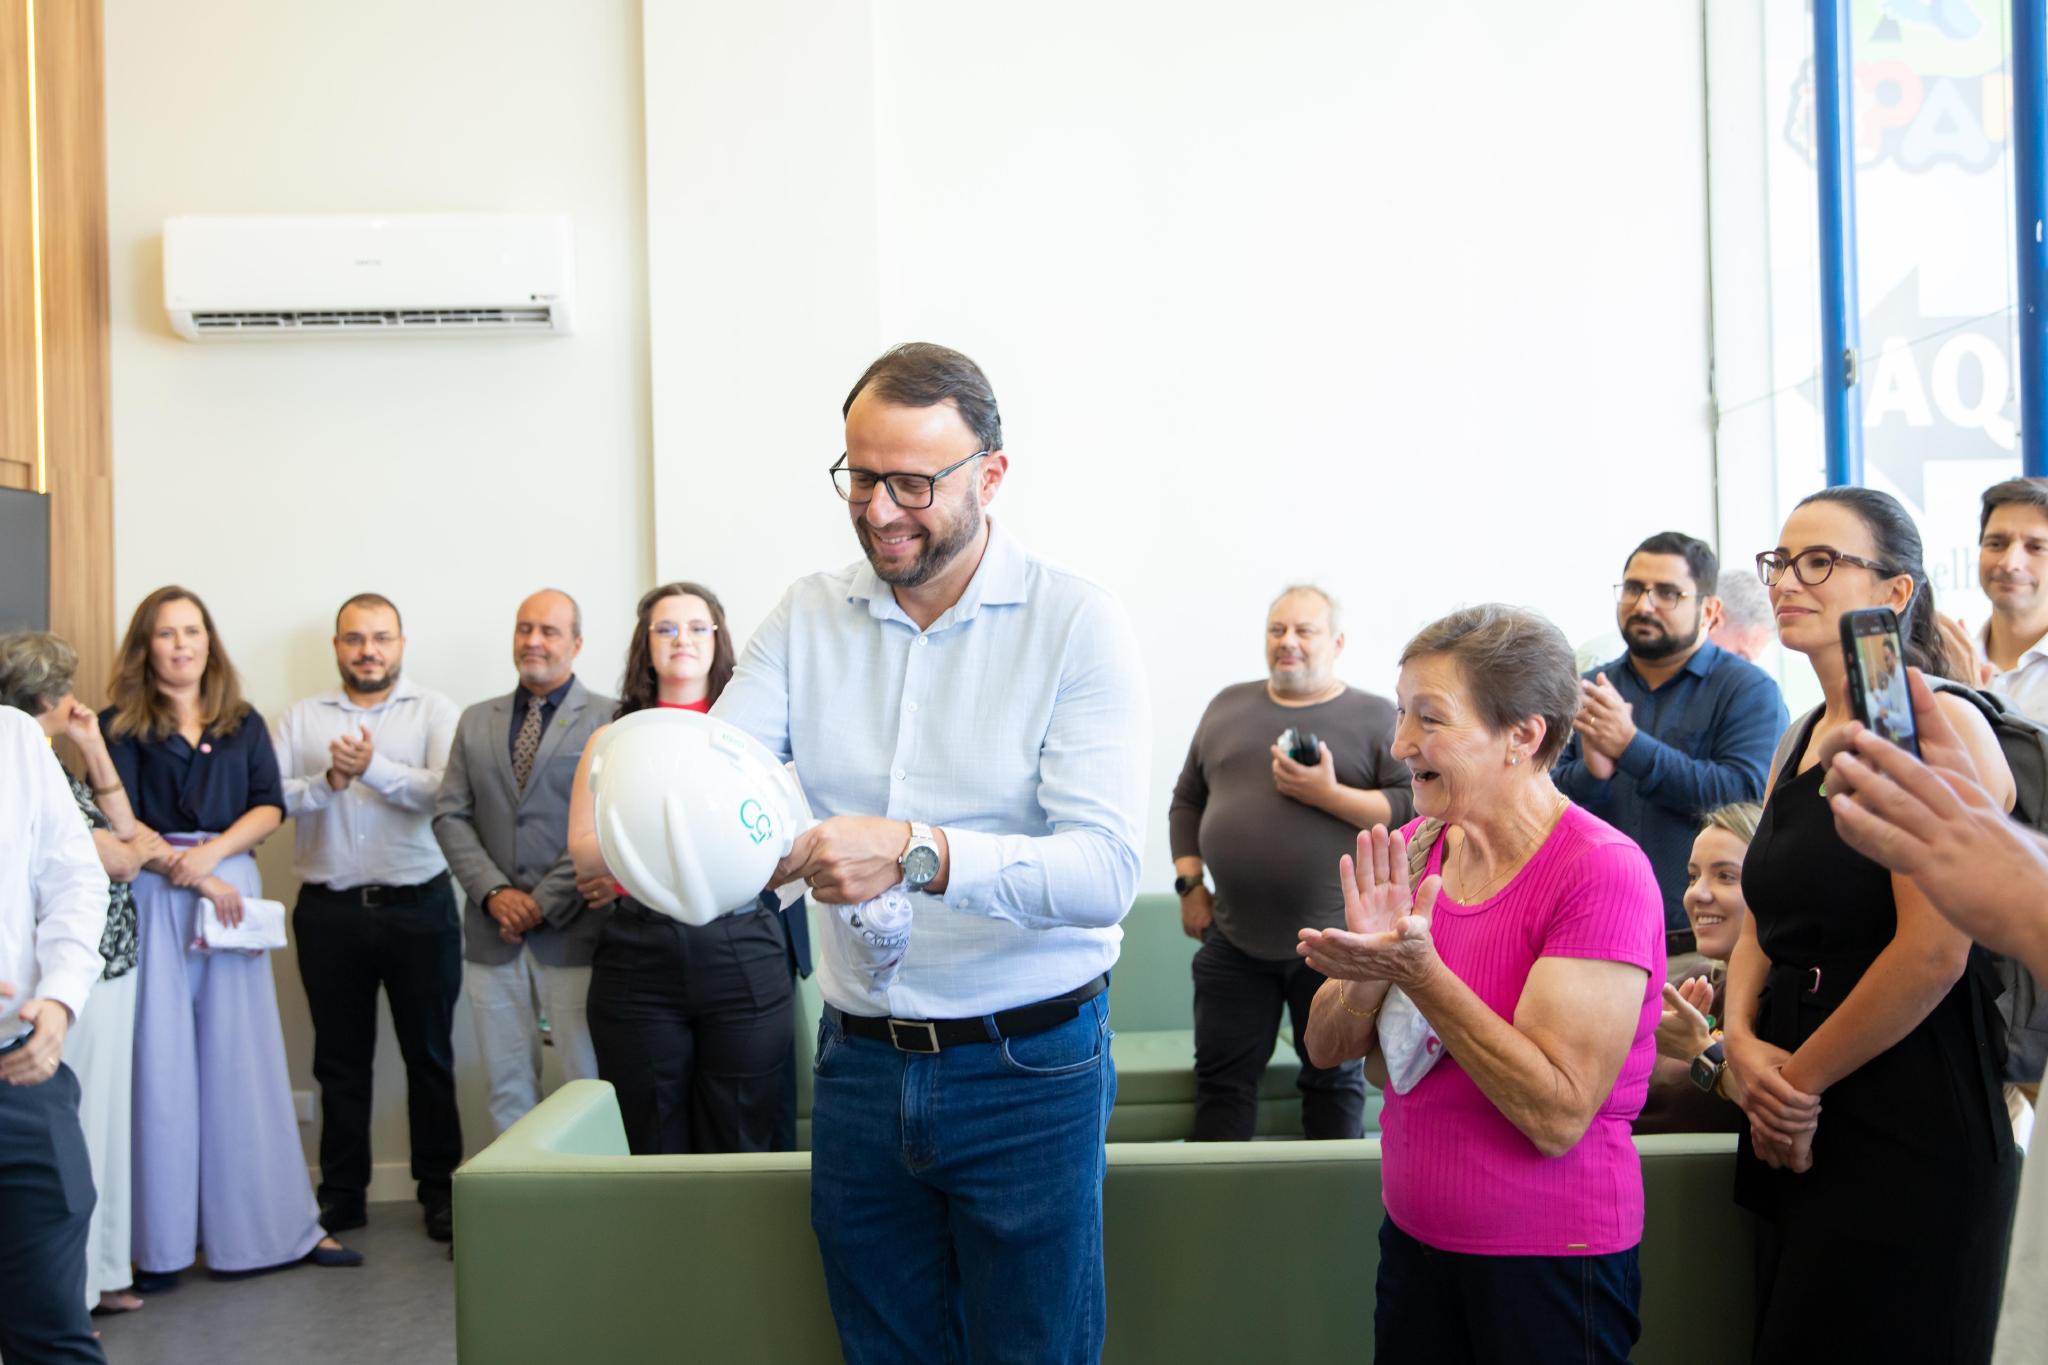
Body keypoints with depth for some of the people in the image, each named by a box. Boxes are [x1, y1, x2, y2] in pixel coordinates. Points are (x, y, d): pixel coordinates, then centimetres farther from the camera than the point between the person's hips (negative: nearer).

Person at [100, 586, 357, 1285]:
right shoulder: (120, 725, 5)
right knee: (160, 1059, -2)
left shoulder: (244, 723, 14)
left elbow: (269, 808, 5)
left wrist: (211, 853, -12)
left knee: (244, 1057, 3)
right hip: (152, 897, -2)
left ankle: (275, 1225, 8)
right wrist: (185, 874, -13)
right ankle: (160, 1243, 4)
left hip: (230, 890, 2)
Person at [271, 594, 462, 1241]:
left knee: (430, 1054, 5)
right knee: (340, 1058, 10)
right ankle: (341, 1193, 21)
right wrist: (326, 781, -18)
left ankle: (439, 1189, 15)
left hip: (417, 905, -2)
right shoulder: (302, 718, 9)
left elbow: (448, 792, -12)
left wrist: (375, 768, -22)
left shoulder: (434, 711, 3)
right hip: (329, 910, 2)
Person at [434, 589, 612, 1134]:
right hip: (493, 932, 4)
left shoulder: (607, 720, -1)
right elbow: (450, 816, 9)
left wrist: (543, 903, -12)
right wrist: (494, 893, -5)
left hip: (571, 931, -4)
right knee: (508, 1088, 8)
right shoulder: (476, 721, 14)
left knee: (591, 1081, -2)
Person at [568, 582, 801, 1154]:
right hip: (638, 953, 1)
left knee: (743, 1145, 1)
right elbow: (582, 852, 1)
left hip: (742, 952, 0)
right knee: (653, 1150, 5)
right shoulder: (612, 740, 13)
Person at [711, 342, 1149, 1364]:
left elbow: (1105, 868, -22)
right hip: (859, 1060, 4)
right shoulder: (810, 616, 3)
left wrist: (918, 854, -37)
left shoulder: (1076, 623, -11)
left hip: (1028, 1069, -4)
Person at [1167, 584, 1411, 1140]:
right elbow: (1187, 801, 16)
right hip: (1234, 939, 3)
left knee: (1335, 1081, 9)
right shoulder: (1228, 706, 12)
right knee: (1223, 1076, 6)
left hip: (1334, 942, -3)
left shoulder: (1376, 716, 0)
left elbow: (1414, 808, -10)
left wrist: (1329, 795, -19)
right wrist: (1190, 884, 6)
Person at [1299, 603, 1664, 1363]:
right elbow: (1328, 1049, 2)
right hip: (1413, 1237, 5)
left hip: (1552, 1265, -5)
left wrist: (1419, 973, -29)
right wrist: (1369, 968, -17)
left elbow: (1557, 1115, -24)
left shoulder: (1603, 872, -19)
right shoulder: (1414, 850, -1)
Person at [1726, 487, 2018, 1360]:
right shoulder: (1802, 739, 14)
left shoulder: (1938, 725, -12)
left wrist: (1802, 1079, -10)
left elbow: (1935, 951, -19)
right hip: (1799, 1125, 8)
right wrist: (1744, 1043, -3)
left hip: (1910, 1128, -8)